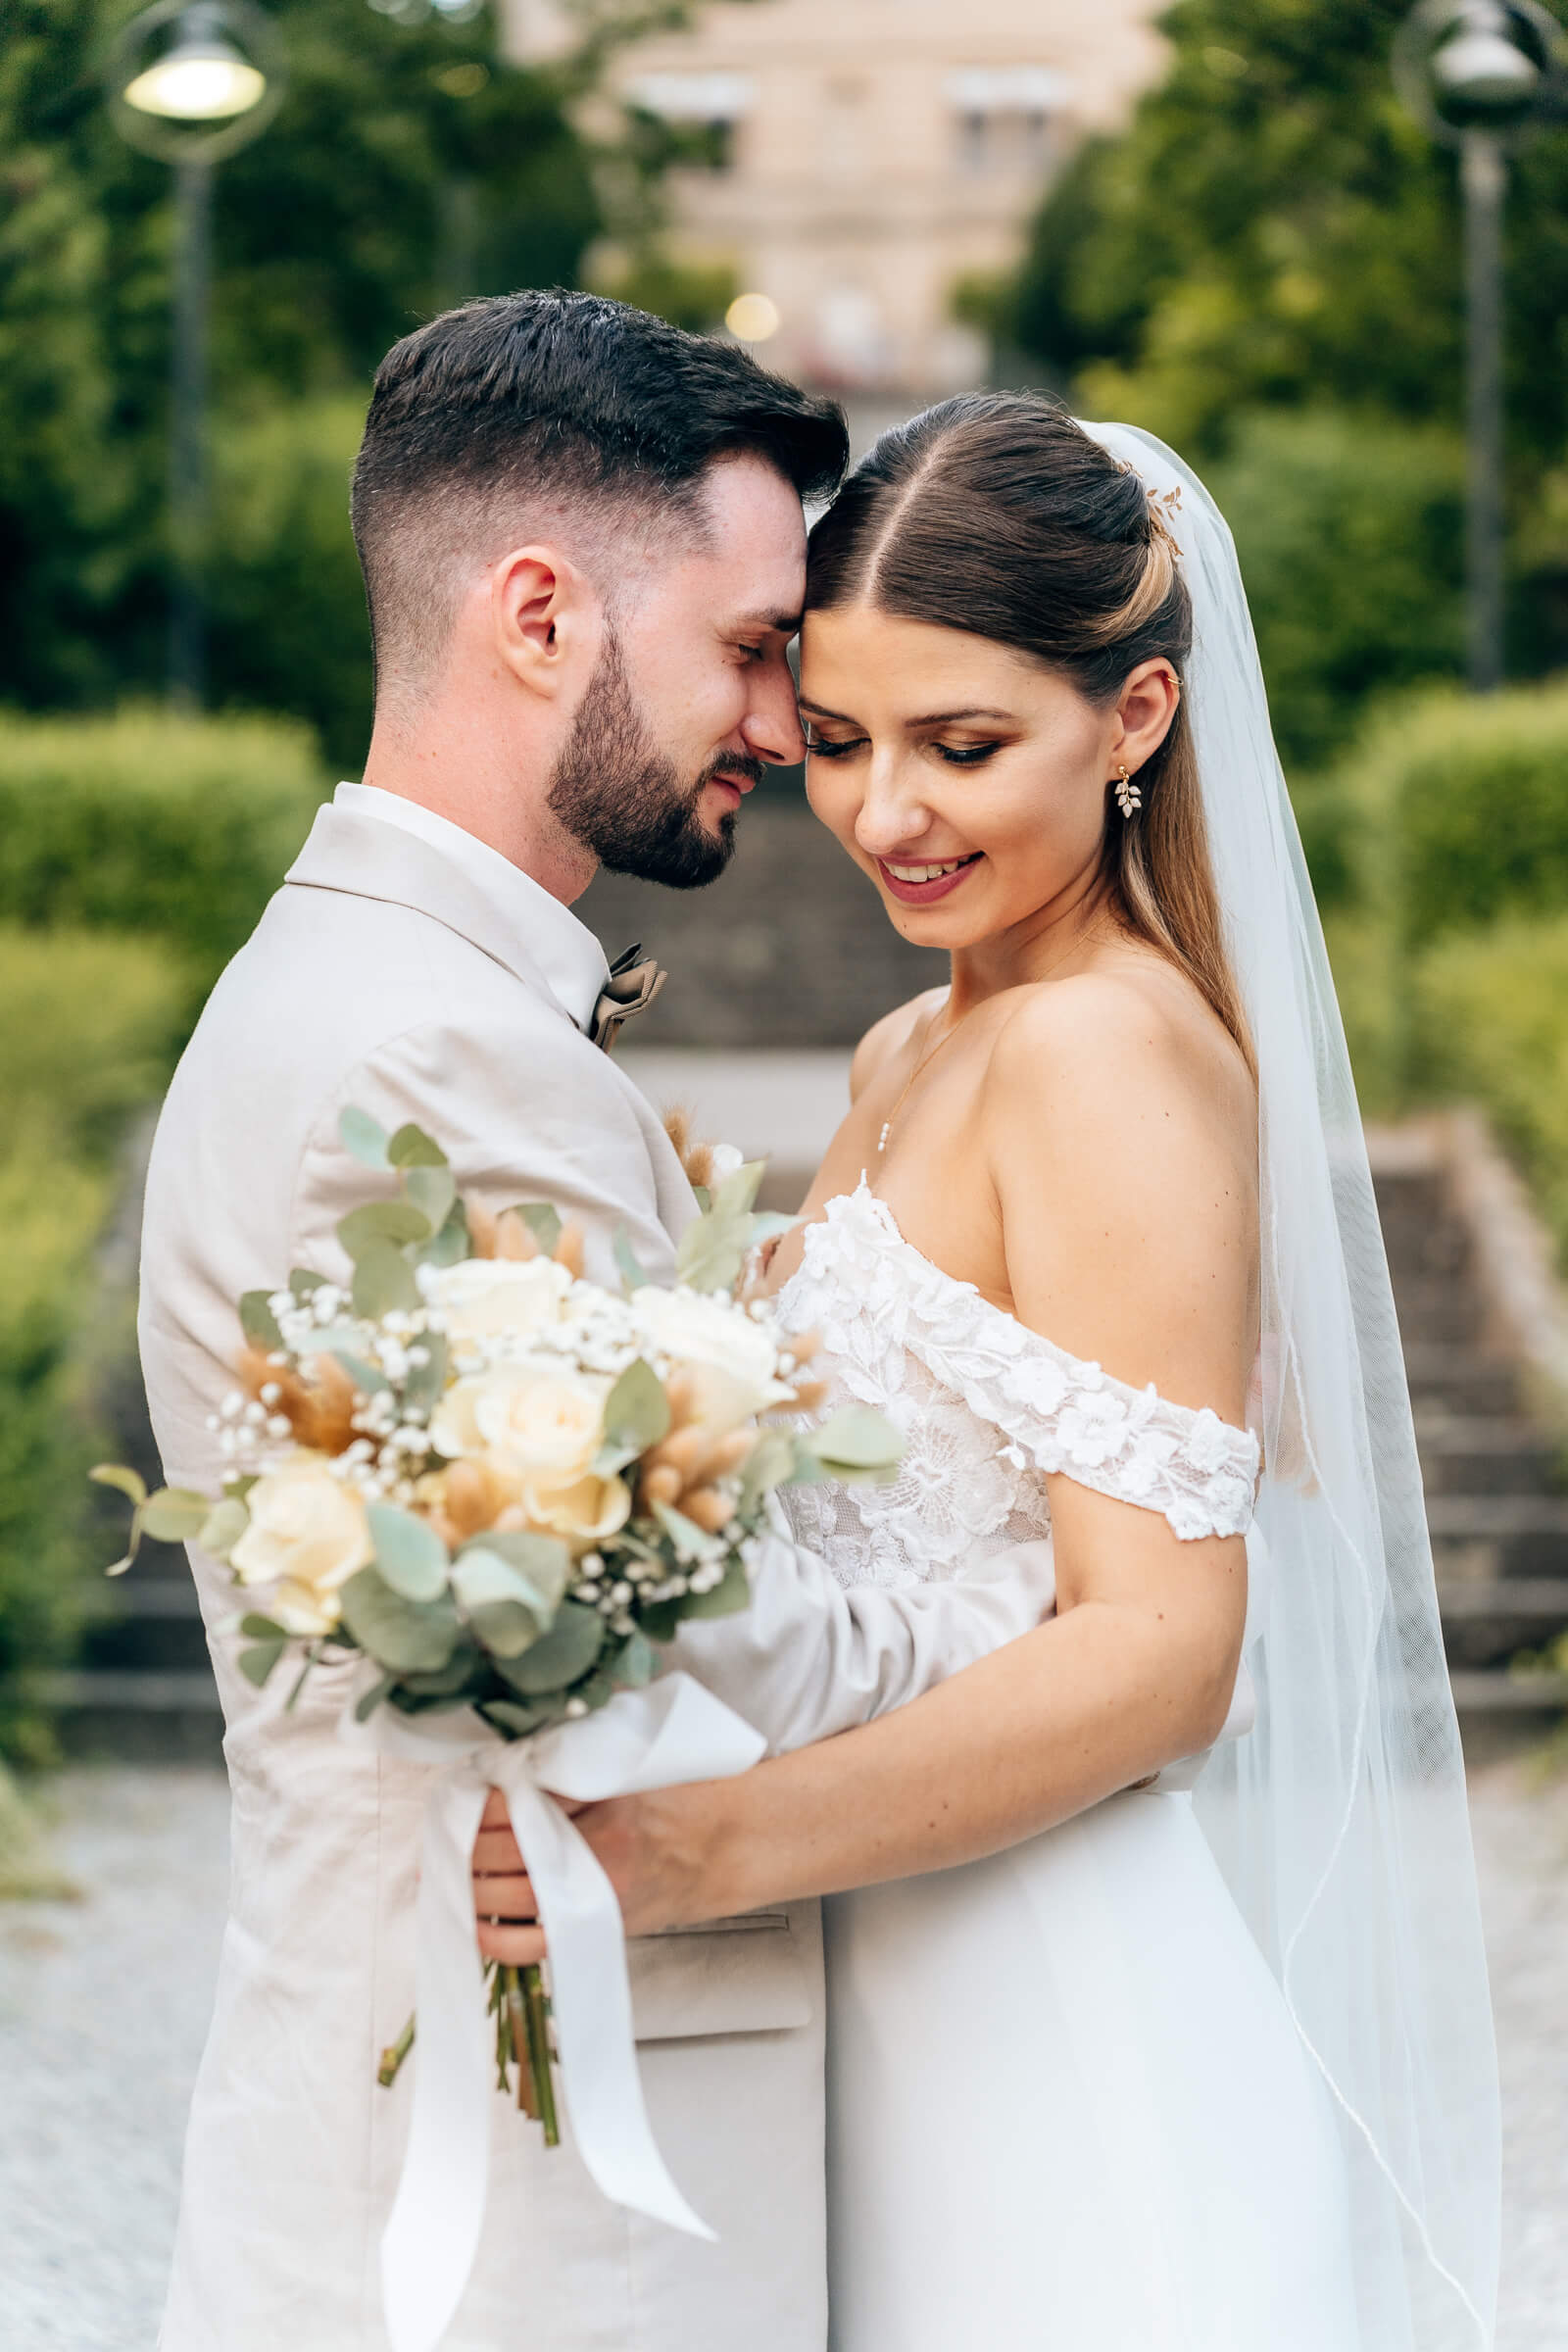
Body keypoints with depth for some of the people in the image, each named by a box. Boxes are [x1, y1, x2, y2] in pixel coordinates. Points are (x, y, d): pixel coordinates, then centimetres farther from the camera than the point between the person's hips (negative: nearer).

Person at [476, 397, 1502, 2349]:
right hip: (897, 2021, 9)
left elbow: (1159, 1642, -22)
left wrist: (704, 1849, -30)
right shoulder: (909, 1058, 13)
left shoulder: (1114, 1047, -16)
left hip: (1064, 2068, -9)